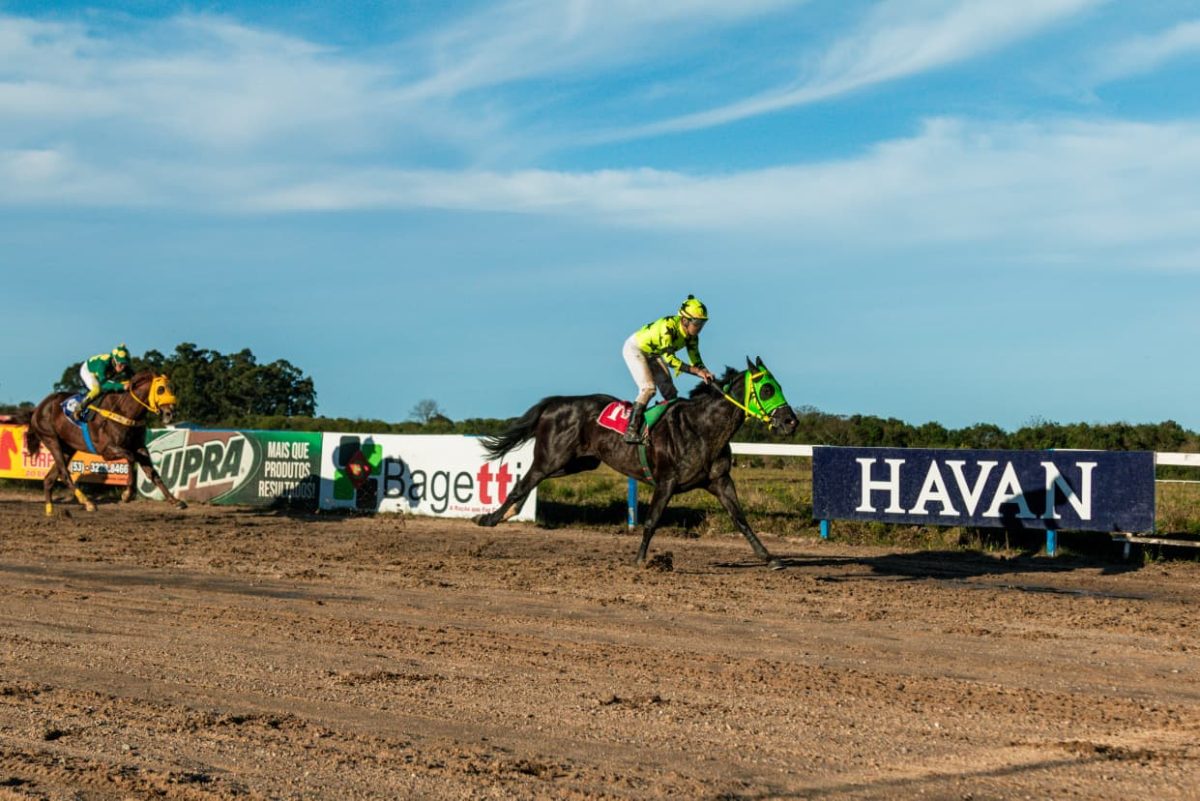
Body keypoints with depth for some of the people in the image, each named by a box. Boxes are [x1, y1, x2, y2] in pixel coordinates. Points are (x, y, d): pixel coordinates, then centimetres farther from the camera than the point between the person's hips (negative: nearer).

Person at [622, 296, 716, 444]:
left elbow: (695, 359, -10)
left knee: (670, 392, -1)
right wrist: (696, 370, -48)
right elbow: (668, 357, -44)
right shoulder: (668, 326, -37)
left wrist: (705, 372, -32)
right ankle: (631, 430, -20)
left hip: (653, 354, 8)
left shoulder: (692, 336, -14)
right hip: (635, 349, -8)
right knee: (648, 388, -23)